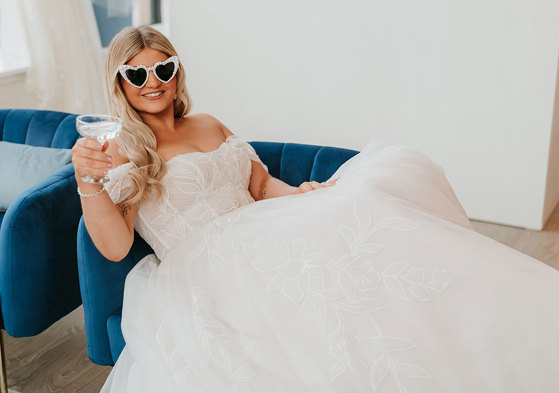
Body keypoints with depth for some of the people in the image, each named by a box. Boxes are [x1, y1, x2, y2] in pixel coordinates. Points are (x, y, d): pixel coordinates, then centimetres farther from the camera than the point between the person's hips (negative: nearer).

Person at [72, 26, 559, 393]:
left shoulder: (209, 125, 21)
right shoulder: (121, 152, 3)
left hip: (261, 239, 6)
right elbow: (114, 245, -9)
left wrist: (300, 194, -2)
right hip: (200, 271, -6)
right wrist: (88, 182, -27)